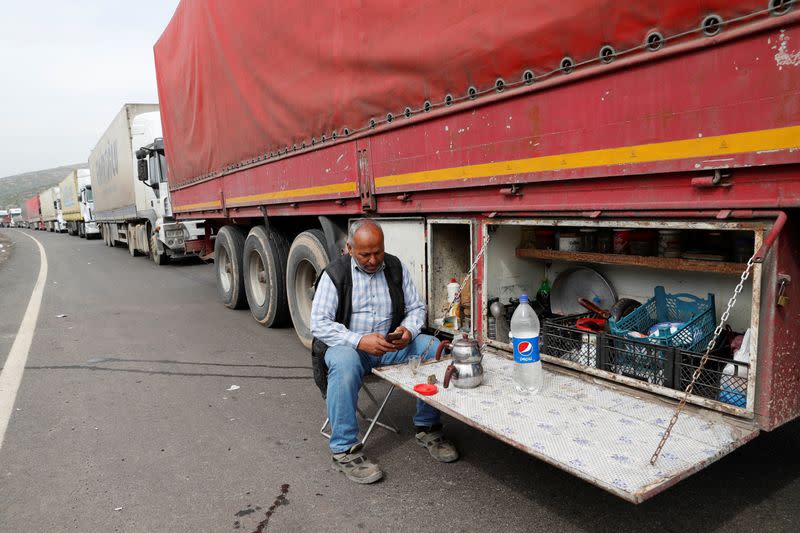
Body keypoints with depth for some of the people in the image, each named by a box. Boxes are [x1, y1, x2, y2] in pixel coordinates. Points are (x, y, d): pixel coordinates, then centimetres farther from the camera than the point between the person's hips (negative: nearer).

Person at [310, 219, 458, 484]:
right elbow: (319, 323, -13)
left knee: (434, 348, -19)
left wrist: (408, 330, -15)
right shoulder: (335, 273, -6)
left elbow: (416, 307, 10)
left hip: (391, 345, 4)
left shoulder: (396, 268, 5)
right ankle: (344, 450, -25)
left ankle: (427, 428, -3)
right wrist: (360, 341, -27)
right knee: (344, 362, -38)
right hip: (349, 345, -3)